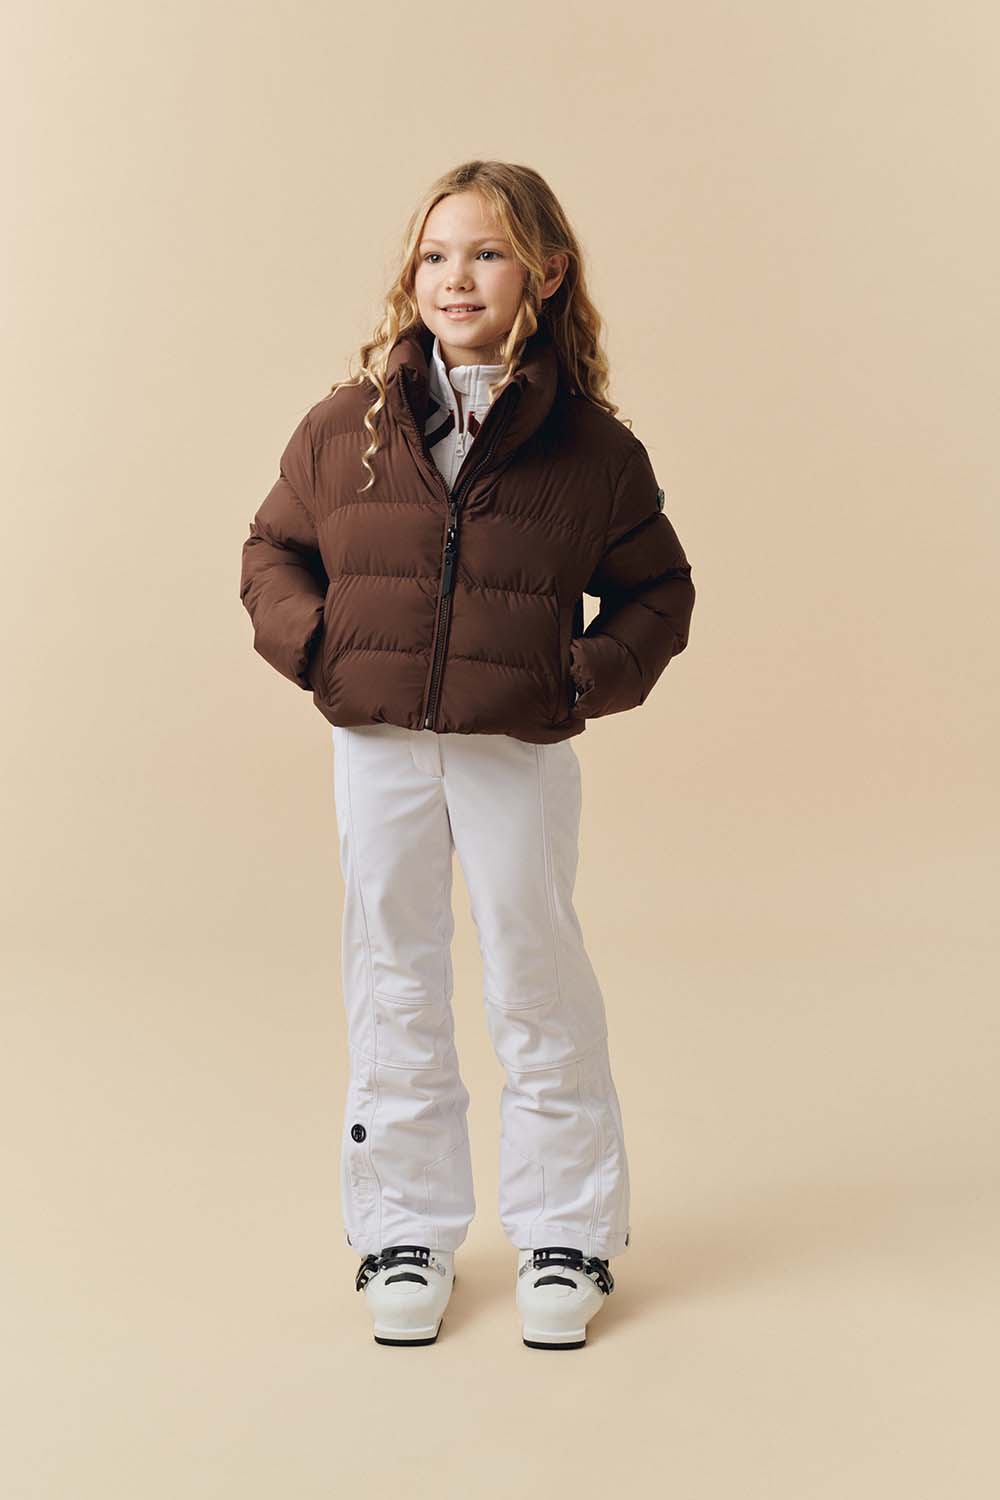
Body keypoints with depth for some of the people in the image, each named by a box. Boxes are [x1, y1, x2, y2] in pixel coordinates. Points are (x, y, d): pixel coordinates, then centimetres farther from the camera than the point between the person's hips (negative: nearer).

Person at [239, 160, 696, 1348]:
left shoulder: (592, 444, -3)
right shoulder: (344, 425, 1)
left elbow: (658, 591, 6)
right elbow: (273, 549, 12)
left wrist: (593, 672, -9)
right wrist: (308, 639, -5)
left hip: (520, 757, -2)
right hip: (375, 746, 2)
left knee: (538, 989, 6)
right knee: (392, 990, 10)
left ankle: (564, 1235, 22)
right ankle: (405, 1231, 24)